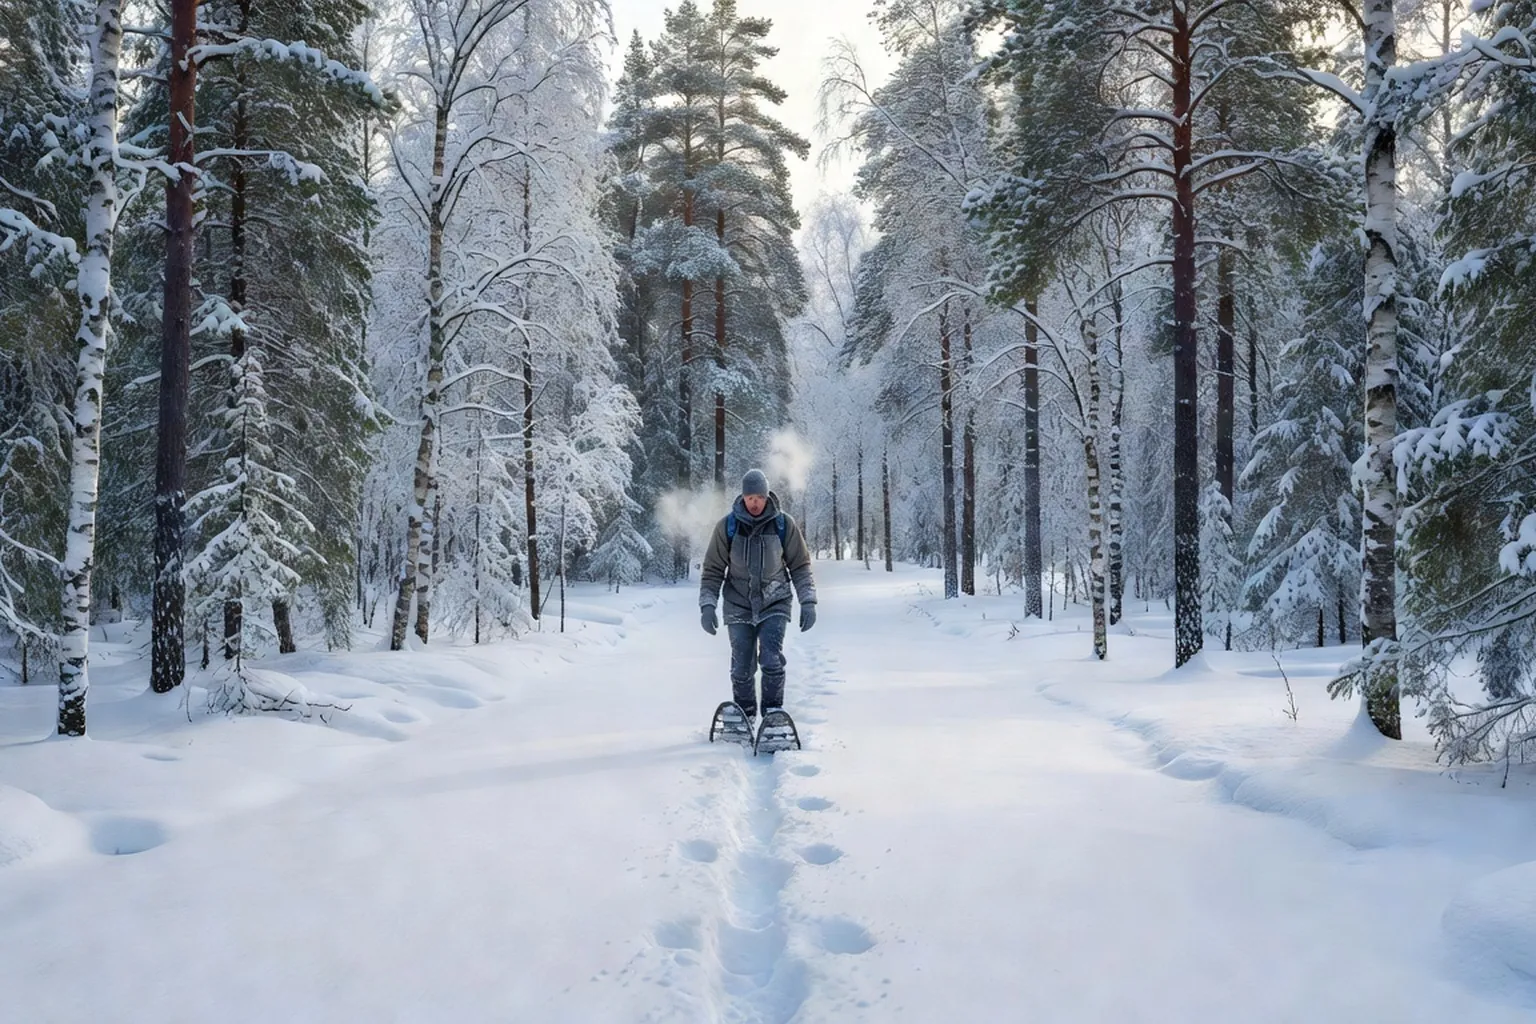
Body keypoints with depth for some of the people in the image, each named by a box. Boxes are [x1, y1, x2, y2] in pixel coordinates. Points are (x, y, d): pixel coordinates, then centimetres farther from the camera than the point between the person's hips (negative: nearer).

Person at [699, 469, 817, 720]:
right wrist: (707, 605, -8)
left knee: (772, 659, -16)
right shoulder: (727, 526, -6)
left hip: (774, 604, -1)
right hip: (739, 605, 1)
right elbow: (713, 570, 1)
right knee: (742, 667, 1)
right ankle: (744, 715, 20)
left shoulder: (783, 524, -6)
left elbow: (800, 566, 2)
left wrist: (808, 602, -6)